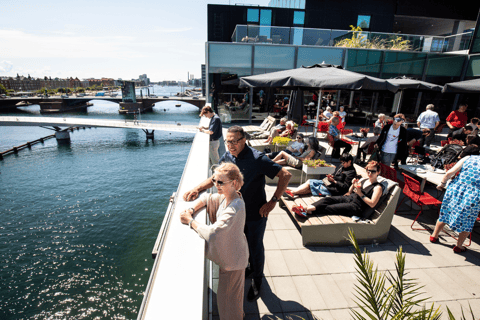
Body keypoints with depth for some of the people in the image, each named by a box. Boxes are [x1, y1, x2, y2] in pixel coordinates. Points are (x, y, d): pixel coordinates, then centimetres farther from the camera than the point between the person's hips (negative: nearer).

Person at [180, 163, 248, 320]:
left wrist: (190, 221, -28)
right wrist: (191, 209, -12)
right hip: (229, 255, 9)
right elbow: (206, 198, 8)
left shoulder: (235, 208, -36)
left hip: (232, 259, -9)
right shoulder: (225, 197, -8)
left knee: (227, 297, 14)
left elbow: (211, 232, -42)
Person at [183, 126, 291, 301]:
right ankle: (252, 267, 55)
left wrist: (273, 201, -24)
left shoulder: (257, 159, -26)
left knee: (256, 247, 14)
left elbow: (286, 175, -24)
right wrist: (197, 189, -11)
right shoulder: (227, 156, -8)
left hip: (256, 213, -5)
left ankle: (257, 280, 42)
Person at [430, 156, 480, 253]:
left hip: (455, 189, 2)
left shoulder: (468, 158, 1)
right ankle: (458, 246, 30)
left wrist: (442, 183, 10)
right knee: (467, 221, 18)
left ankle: (434, 236, 35)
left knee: (445, 214, 20)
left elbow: (449, 173, -4)